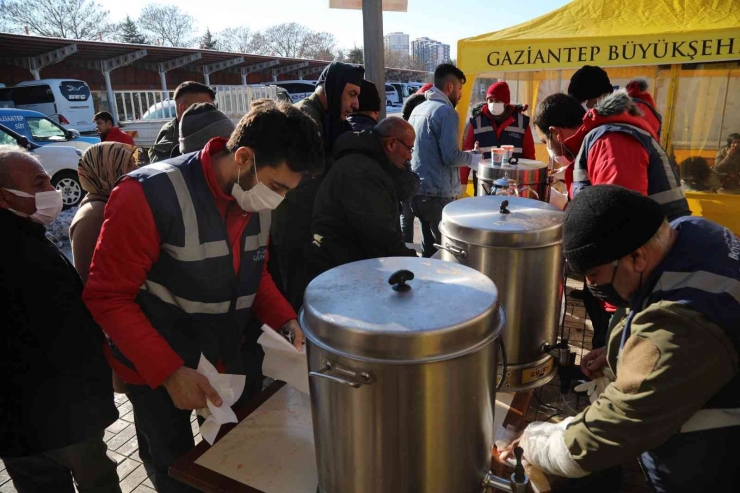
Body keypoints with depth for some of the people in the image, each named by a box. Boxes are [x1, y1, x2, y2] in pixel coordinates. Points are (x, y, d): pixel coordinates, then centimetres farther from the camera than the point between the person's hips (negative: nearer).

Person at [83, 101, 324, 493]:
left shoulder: (258, 199, -7)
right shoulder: (151, 196, -26)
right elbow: (108, 298, -20)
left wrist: (284, 320, -9)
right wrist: (169, 371, -27)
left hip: (231, 357, 5)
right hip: (157, 370, -5)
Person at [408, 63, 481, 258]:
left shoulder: (418, 109, 13)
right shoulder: (446, 112, -13)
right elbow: (451, 156, -21)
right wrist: (473, 158, -1)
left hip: (418, 190, 9)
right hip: (437, 194, -9)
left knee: (430, 248, 16)